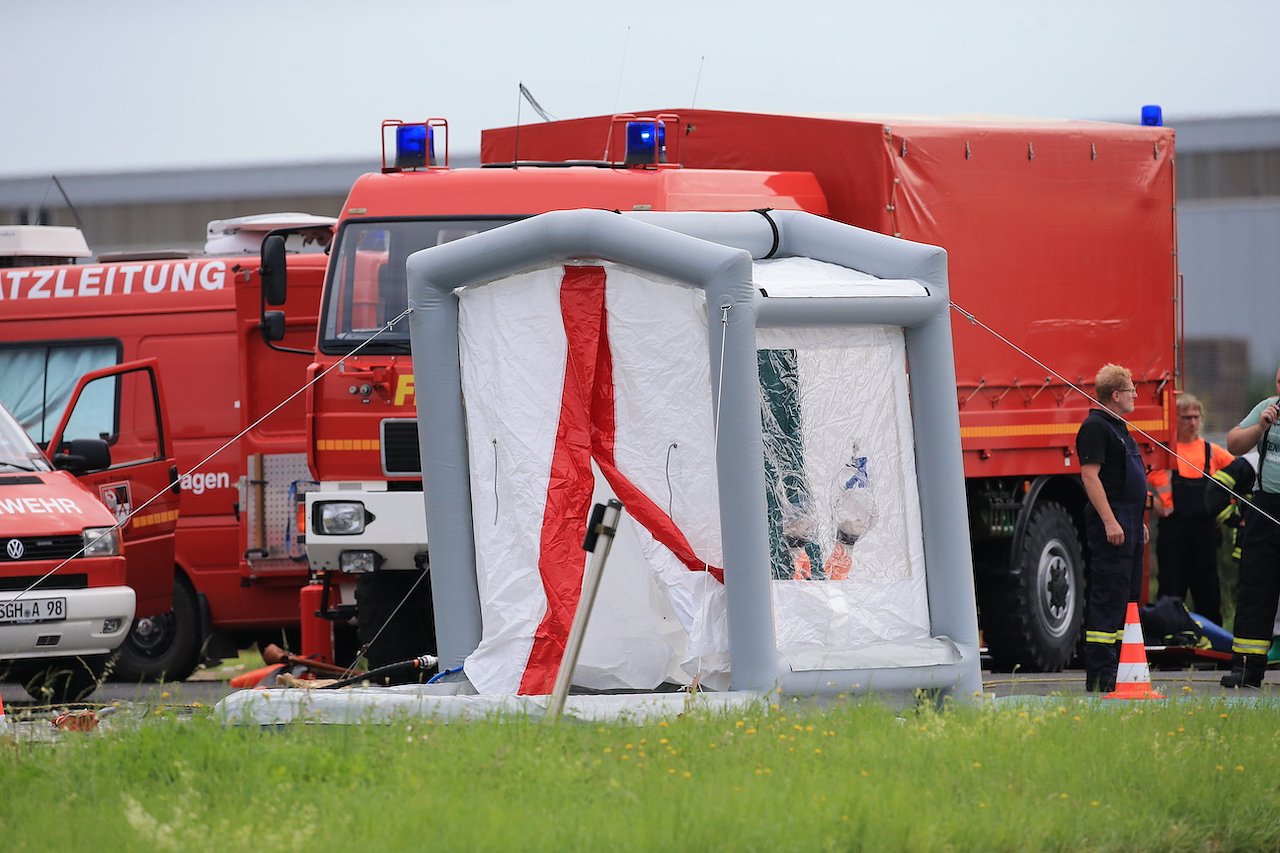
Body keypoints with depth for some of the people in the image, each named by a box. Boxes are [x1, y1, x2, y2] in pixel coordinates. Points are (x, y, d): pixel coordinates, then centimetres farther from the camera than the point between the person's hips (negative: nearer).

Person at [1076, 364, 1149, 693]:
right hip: (1111, 524, -11)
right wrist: (1109, 521, -24)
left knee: (1126, 595, 12)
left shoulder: (1118, 428, 20)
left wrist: (1139, 521, 25)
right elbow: (1090, 475, -19)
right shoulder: (1095, 427, -11)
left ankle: (1116, 669, 17)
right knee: (1108, 595, -11)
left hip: (1128, 524, 11)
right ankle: (1100, 676, -12)